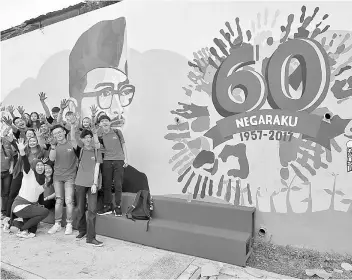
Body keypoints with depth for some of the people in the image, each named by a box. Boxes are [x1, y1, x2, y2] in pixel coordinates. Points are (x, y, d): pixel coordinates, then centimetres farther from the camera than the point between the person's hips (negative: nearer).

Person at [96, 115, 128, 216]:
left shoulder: (117, 132, 4)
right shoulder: (100, 136, 8)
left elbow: (123, 145, 6)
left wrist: (126, 158, 1)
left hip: (119, 160, -2)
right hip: (107, 161, 2)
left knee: (118, 184, 0)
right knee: (106, 184, 5)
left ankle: (118, 207, 10)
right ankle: (107, 206, 18)